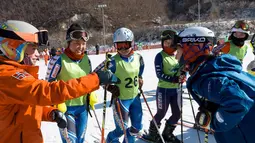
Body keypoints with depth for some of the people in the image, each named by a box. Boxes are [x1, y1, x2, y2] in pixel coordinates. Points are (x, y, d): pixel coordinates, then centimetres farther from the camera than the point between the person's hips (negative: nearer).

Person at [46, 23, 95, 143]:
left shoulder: (86, 59, 1)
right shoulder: (59, 60, -16)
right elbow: (49, 83, -8)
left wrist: (90, 99, 9)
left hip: (83, 107, 5)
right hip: (65, 107, -5)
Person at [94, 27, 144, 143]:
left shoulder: (138, 58, -4)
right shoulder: (114, 61, -21)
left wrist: (139, 79, 7)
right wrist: (110, 87, -19)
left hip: (135, 97, 6)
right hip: (120, 99, -5)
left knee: (137, 127, 14)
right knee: (122, 129, 2)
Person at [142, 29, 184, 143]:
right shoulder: (160, 56, -12)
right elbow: (159, 74, -16)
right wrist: (171, 79, -29)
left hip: (175, 89, 6)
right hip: (164, 89, -6)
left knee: (177, 114, 12)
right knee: (161, 113, 6)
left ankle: (167, 133, 34)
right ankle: (152, 134, 28)